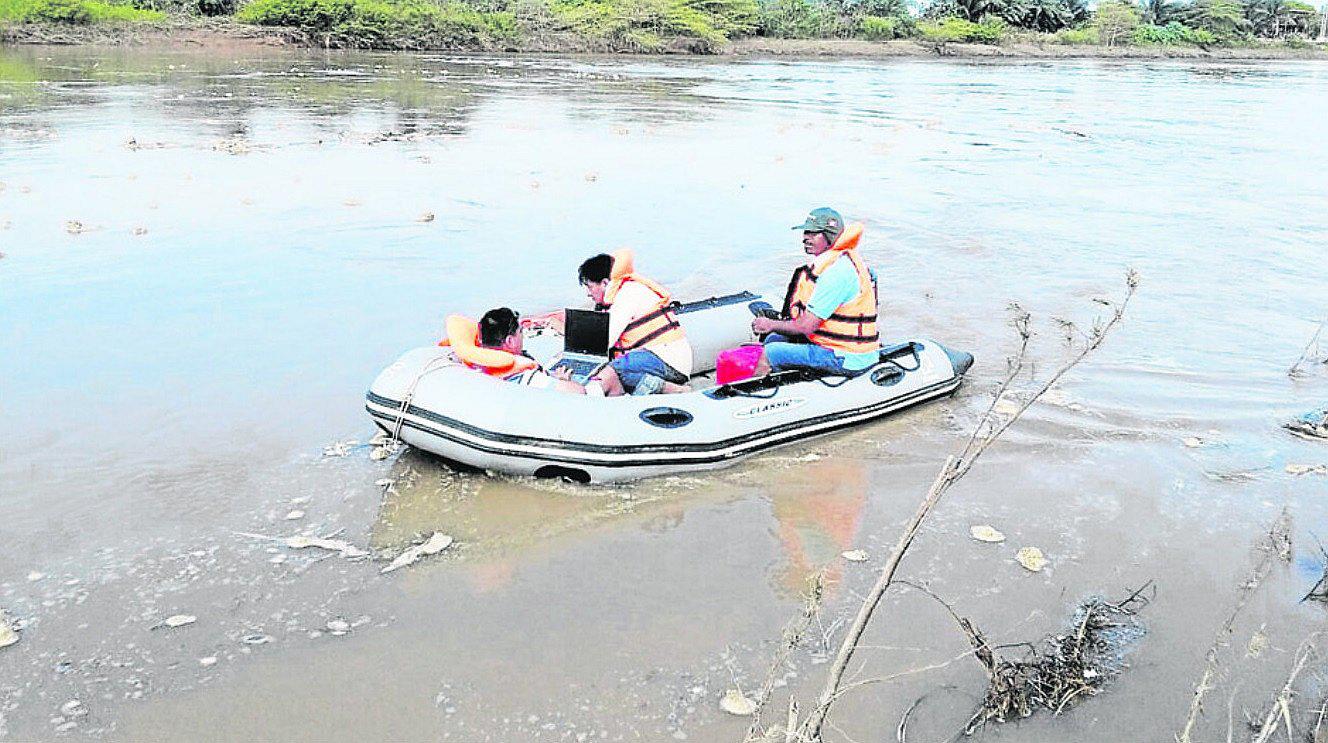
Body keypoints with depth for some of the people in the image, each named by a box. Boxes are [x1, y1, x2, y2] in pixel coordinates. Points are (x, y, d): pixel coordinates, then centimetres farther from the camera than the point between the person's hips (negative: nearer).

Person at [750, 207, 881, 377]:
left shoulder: (836, 272, -23)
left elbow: (806, 326, -22)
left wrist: (771, 325, -6)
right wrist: (779, 321, 11)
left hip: (847, 360, -10)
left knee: (769, 353, -9)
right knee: (774, 338, 17)